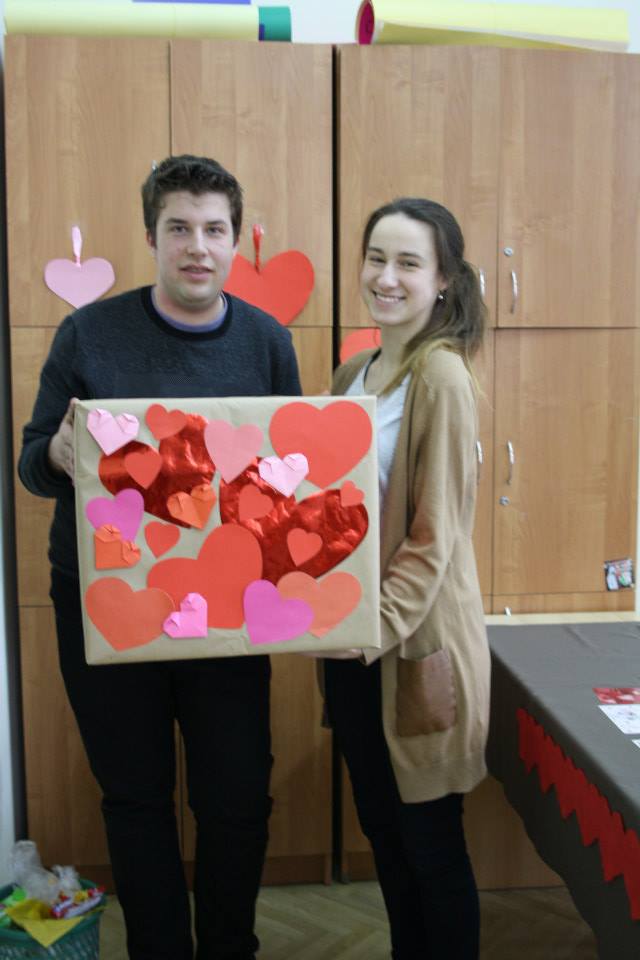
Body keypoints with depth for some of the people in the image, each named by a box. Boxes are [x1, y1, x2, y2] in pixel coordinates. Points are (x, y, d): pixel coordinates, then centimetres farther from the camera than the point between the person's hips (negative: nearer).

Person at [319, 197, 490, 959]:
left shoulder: (441, 375, -14)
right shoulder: (354, 373, 10)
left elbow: (438, 532, -16)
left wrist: (382, 624, -21)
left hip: (416, 639, -7)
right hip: (351, 636, 8)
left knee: (429, 838, 8)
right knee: (380, 824, 20)